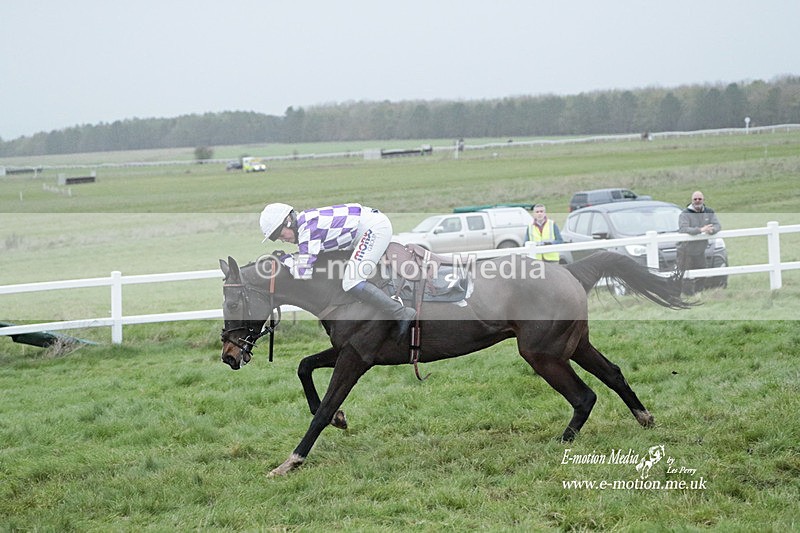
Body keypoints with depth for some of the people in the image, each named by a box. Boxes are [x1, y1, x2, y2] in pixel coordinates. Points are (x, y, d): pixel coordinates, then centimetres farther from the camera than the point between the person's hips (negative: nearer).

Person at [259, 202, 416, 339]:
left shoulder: (308, 228, -18)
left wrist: (287, 260, -3)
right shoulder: (304, 221, 11)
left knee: (351, 284, -18)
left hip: (374, 226, -11)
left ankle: (403, 314, -18)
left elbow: (304, 272, -20)